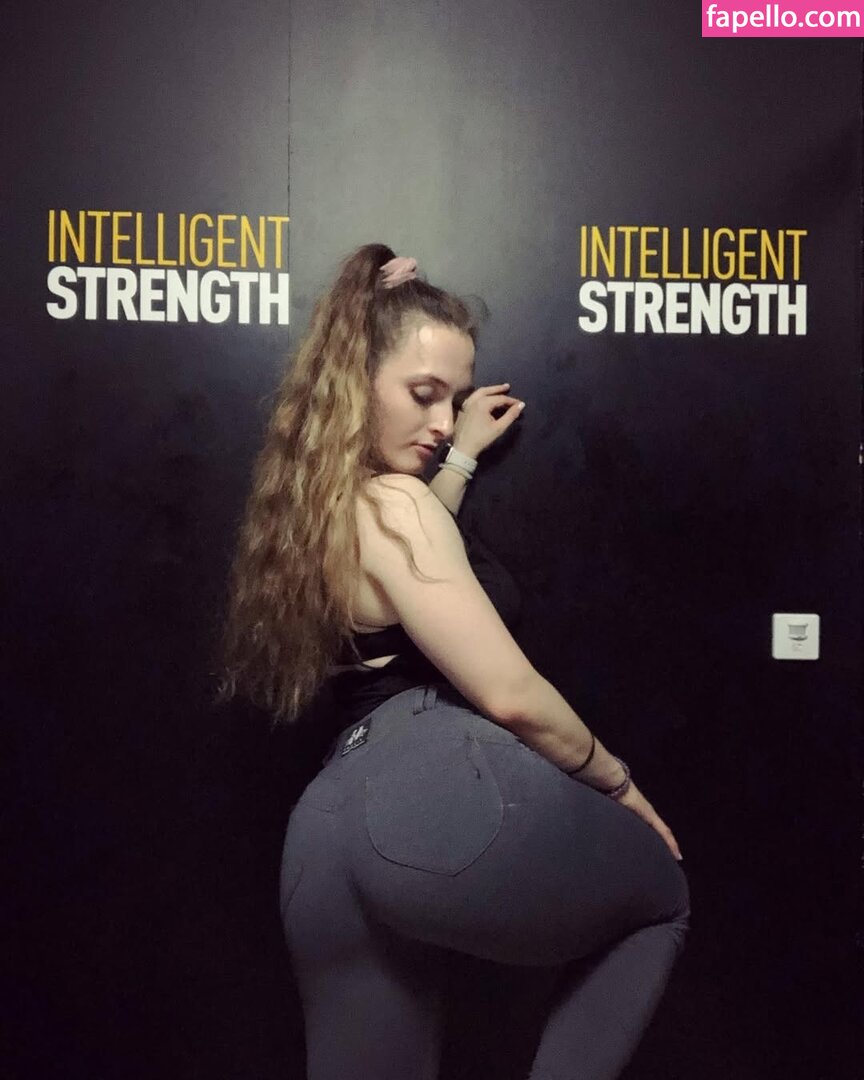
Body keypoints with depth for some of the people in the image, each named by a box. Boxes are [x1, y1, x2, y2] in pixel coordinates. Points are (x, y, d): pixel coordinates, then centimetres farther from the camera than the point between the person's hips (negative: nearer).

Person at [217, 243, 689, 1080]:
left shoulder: (316, 501, 18)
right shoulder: (391, 501, -10)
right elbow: (509, 695, -13)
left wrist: (463, 456, 38)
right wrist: (618, 784, 3)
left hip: (338, 834, 9)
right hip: (445, 799, -8)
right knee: (660, 894, 17)